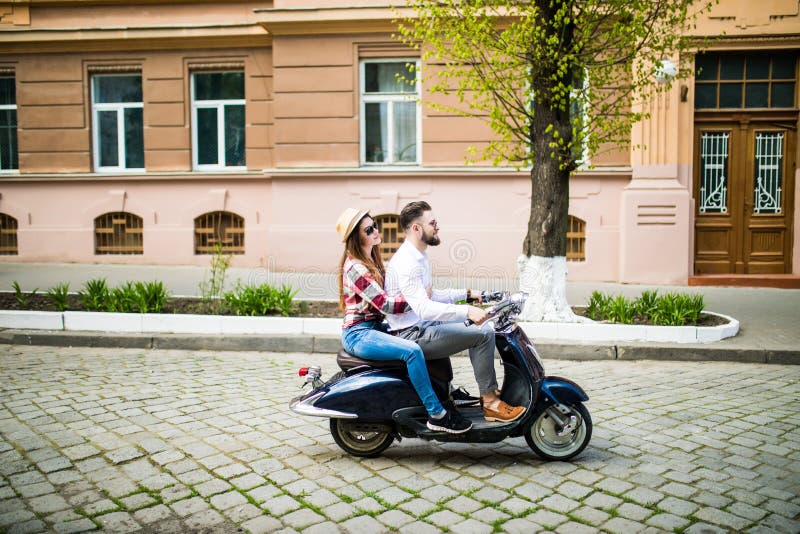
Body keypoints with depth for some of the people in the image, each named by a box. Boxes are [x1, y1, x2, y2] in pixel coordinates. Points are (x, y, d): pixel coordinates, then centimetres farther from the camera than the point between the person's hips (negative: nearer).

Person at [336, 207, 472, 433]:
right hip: (358, 334, -10)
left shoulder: (372, 259, 13)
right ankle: (436, 414, -22)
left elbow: (388, 293, 19)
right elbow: (384, 304, -22)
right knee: (412, 350, -30)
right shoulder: (354, 268, -18)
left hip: (375, 327, 10)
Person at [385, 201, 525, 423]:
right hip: (412, 335, -11)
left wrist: (466, 294, 18)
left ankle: (491, 390, 16)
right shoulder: (406, 263, -20)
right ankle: (489, 402, -6)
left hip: (422, 327, 11)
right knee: (483, 333, -16)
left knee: (481, 328, 15)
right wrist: (466, 311, -39)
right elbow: (423, 308, -32)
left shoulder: (419, 257, 15)